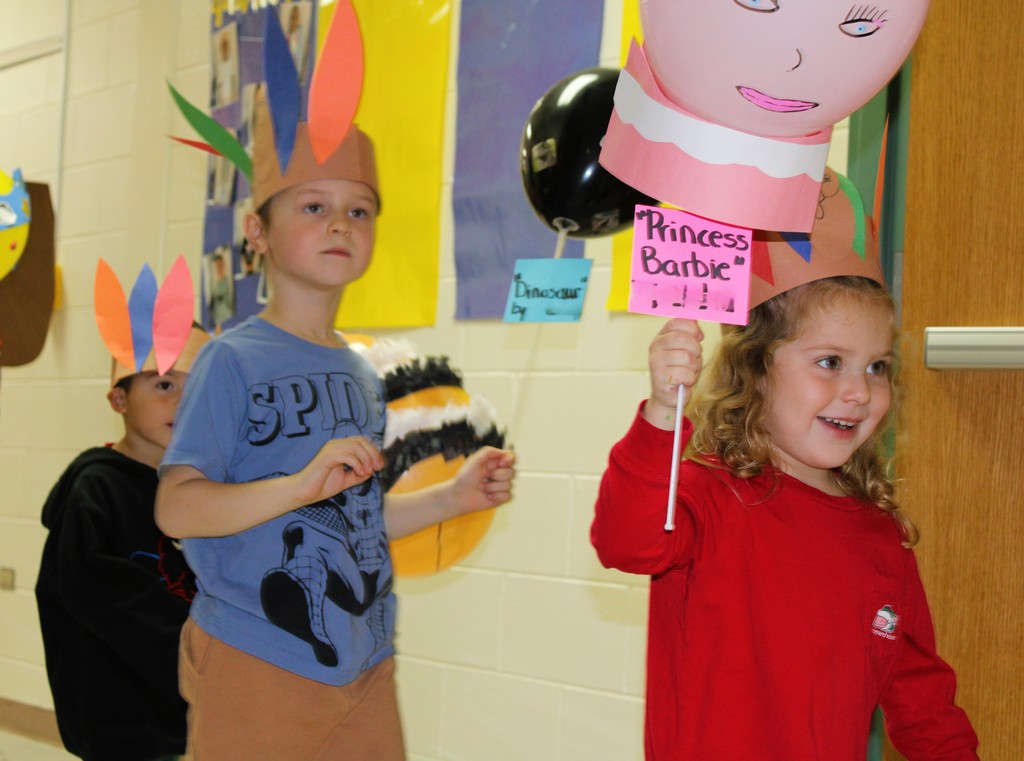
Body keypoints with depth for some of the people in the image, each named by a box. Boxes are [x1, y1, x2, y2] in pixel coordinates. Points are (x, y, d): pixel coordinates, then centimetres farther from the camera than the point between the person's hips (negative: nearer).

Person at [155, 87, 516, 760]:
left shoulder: (363, 374, 11)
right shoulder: (234, 360, -10)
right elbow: (179, 509, -19)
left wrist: (453, 498, 8)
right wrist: (302, 483, -30)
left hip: (364, 666, 7)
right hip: (256, 670, -6)